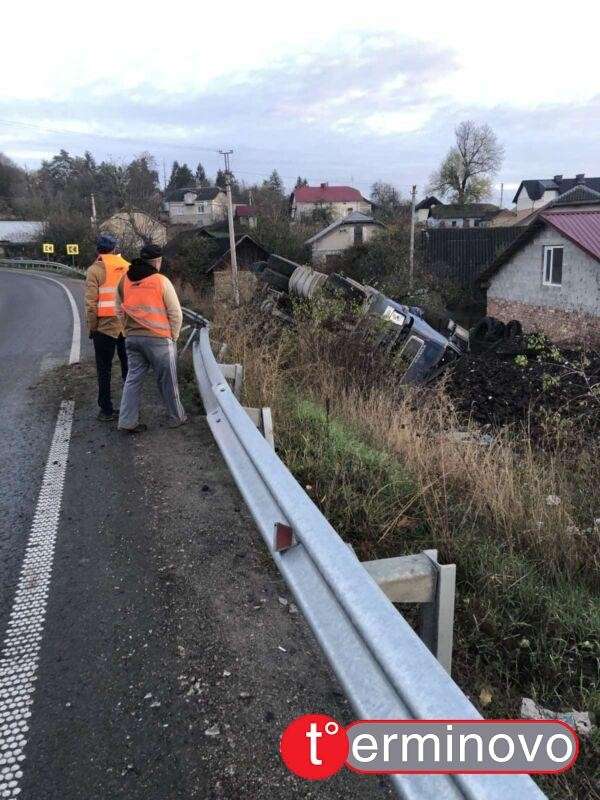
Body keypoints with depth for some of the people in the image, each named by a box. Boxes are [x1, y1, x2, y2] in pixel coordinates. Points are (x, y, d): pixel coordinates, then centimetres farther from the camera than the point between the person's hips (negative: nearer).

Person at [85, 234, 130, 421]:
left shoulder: (94, 270, -5)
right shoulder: (128, 268, 3)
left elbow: (91, 303, -9)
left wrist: (92, 327, 0)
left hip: (105, 326, -3)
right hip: (128, 325, 3)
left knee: (104, 370, 7)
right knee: (128, 366, 14)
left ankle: (107, 409, 9)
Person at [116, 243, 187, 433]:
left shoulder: (124, 280, 5)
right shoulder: (161, 281, -11)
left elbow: (120, 310, 12)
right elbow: (175, 313, -8)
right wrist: (173, 336, 5)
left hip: (132, 338, 5)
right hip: (158, 339, -5)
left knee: (133, 378, 11)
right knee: (167, 381, 8)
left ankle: (127, 421, 10)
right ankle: (177, 418, 21)